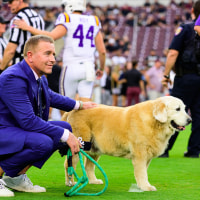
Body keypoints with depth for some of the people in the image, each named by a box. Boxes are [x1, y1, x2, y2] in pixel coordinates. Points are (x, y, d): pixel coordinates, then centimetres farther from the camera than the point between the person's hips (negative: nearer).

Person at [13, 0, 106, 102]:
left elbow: (51, 36, -19)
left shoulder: (67, 20, -5)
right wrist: (101, 69, 25)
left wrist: (28, 28, -11)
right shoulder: (94, 22, 10)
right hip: (88, 69, 4)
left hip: (71, 68, -4)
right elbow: (102, 51, 9)